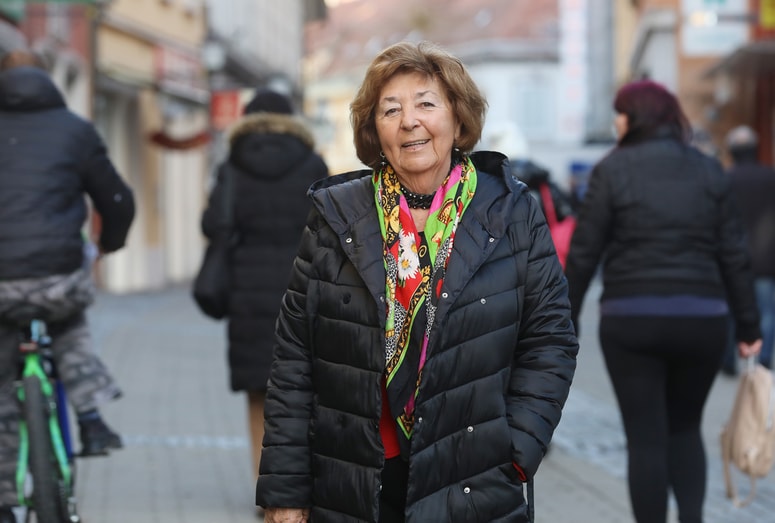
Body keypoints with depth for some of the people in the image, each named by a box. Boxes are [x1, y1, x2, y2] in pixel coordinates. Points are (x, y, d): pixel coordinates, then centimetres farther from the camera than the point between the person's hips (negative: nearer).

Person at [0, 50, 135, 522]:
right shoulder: (74, 129, 9)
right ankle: (91, 420, 20)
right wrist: (109, 243, 34)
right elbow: (118, 203, 13)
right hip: (59, 276, 0)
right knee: (71, 323, 36)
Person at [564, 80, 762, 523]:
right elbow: (734, 256, 4)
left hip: (632, 320, -3)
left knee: (646, 438, 4)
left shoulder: (613, 170, -3)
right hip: (701, 320, 3)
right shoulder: (709, 171, 6)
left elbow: (584, 252, -4)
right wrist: (749, 325, 8)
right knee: (685, 428, 19)